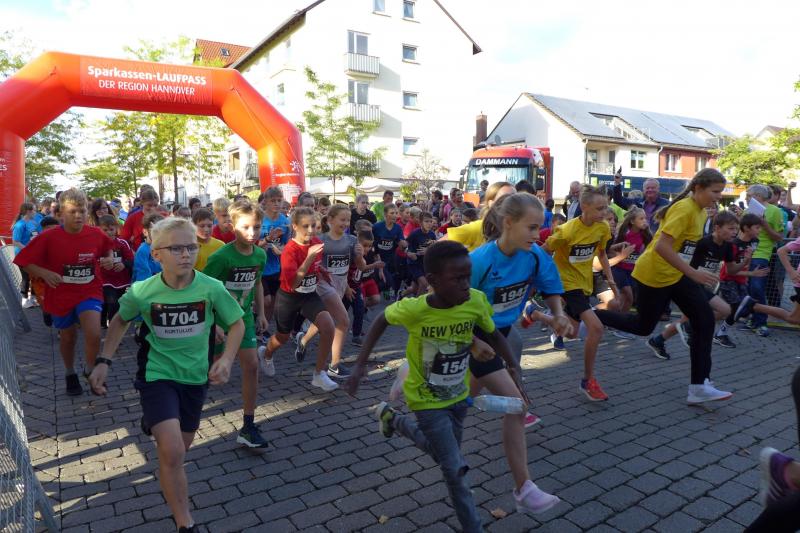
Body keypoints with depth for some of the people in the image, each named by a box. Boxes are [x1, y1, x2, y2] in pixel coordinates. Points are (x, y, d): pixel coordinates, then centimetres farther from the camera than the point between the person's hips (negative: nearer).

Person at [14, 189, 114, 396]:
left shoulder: (96, 234, -8)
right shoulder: (49, 238, -14)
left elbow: (107, 249, 14)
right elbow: (24, 262, -8)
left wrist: (109, 259, -7)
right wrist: (44, 273, -24)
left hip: (90, 293, 0)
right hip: (61, 296, 0)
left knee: (94, 334, -20)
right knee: (68, 338, 18)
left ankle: (91, 370, 7)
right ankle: (70, 373, 44)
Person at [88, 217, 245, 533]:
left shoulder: (212, 288, -18)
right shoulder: (142, 291, -15)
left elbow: (236, 323, -3)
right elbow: (120, 320, 6)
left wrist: (226, 359, -18)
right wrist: (104, 361, -1)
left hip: (196, 377, 2)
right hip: (157, 375, -2)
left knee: (182, 446, 19)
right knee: (172, 453, -17)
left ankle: (156, 424, 55)